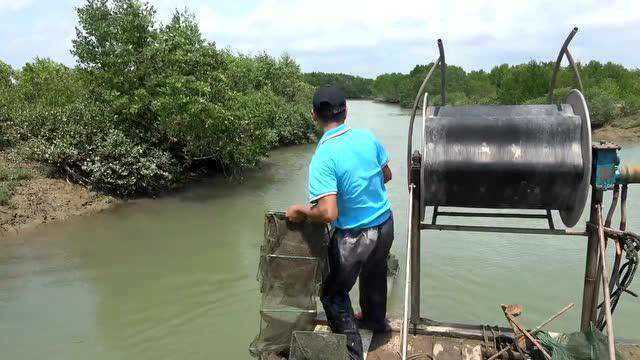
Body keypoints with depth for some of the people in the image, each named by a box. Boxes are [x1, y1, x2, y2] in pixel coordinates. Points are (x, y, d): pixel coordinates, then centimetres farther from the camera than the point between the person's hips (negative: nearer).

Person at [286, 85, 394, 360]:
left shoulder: (323, 158, -26)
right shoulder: (367, 137, -8)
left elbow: (329, 213, -31)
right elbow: (387, 175, 7)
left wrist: (300, 212, -13)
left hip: (354, 237, -6)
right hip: (385, 224, 7)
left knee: (333, 293, 15)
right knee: (375, 273, 32)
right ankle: (375, 319, 56)